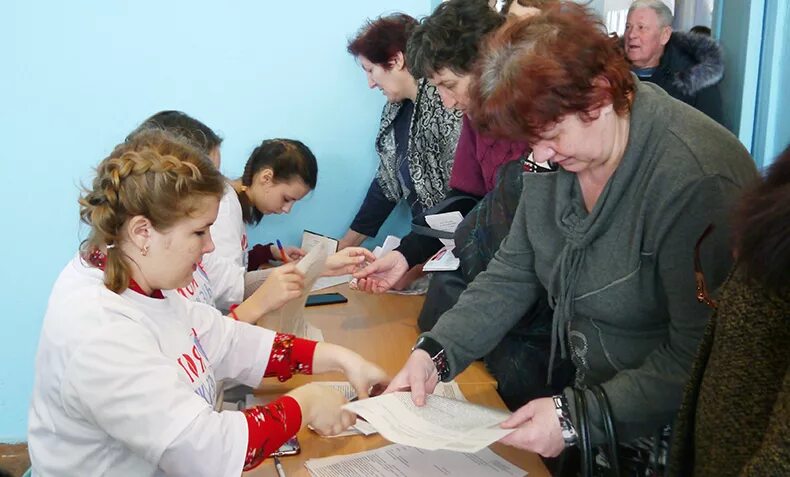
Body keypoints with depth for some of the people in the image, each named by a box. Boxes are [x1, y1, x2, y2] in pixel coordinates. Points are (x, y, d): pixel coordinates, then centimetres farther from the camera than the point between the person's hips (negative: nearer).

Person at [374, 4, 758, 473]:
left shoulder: (696, 182, -28)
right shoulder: (556, 156, -4)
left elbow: (700, 359, -26)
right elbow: (512, 275, 0)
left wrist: (579, 416, -29)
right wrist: (436, 352, -11)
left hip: (659, 431, -6)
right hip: (577, 391, 7)